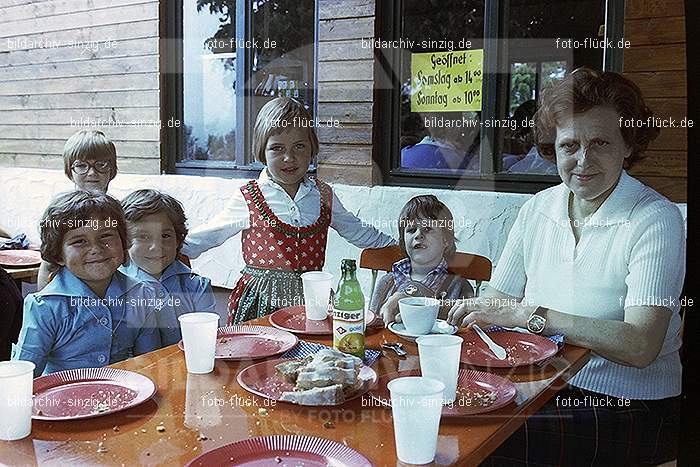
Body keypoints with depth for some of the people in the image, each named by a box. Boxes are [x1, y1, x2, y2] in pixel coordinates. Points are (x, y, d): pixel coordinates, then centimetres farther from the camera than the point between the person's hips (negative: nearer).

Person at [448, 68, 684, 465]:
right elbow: (496, 303, 3)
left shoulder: (656, 220, -11)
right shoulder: (539, 209, 6)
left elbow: (641, 346, -22)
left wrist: (530, 314, -25)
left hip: (625, 405, -5)